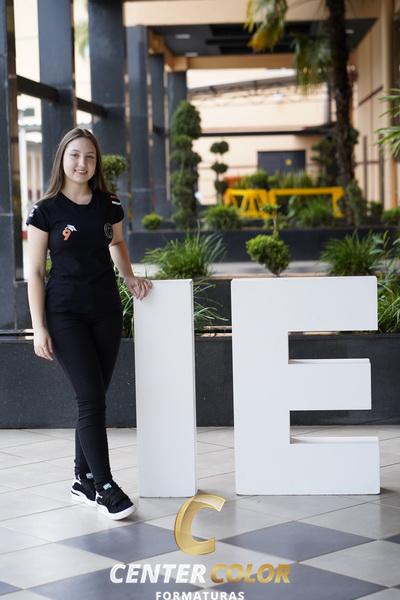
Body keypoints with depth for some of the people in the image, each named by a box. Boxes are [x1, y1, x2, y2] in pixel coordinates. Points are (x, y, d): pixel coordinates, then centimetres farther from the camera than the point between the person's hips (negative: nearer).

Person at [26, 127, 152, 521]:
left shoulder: (109, 206, 6)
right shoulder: (46, 211, -5)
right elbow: (35, 272, -4)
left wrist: (129, 277, 7)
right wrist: (39, 328, -9)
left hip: (106, 310, 4)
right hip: (65, 313, -4)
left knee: (94, 398, 8)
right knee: (91, 397, -11)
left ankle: (83, 480, 20)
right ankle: (105, 486, -5)